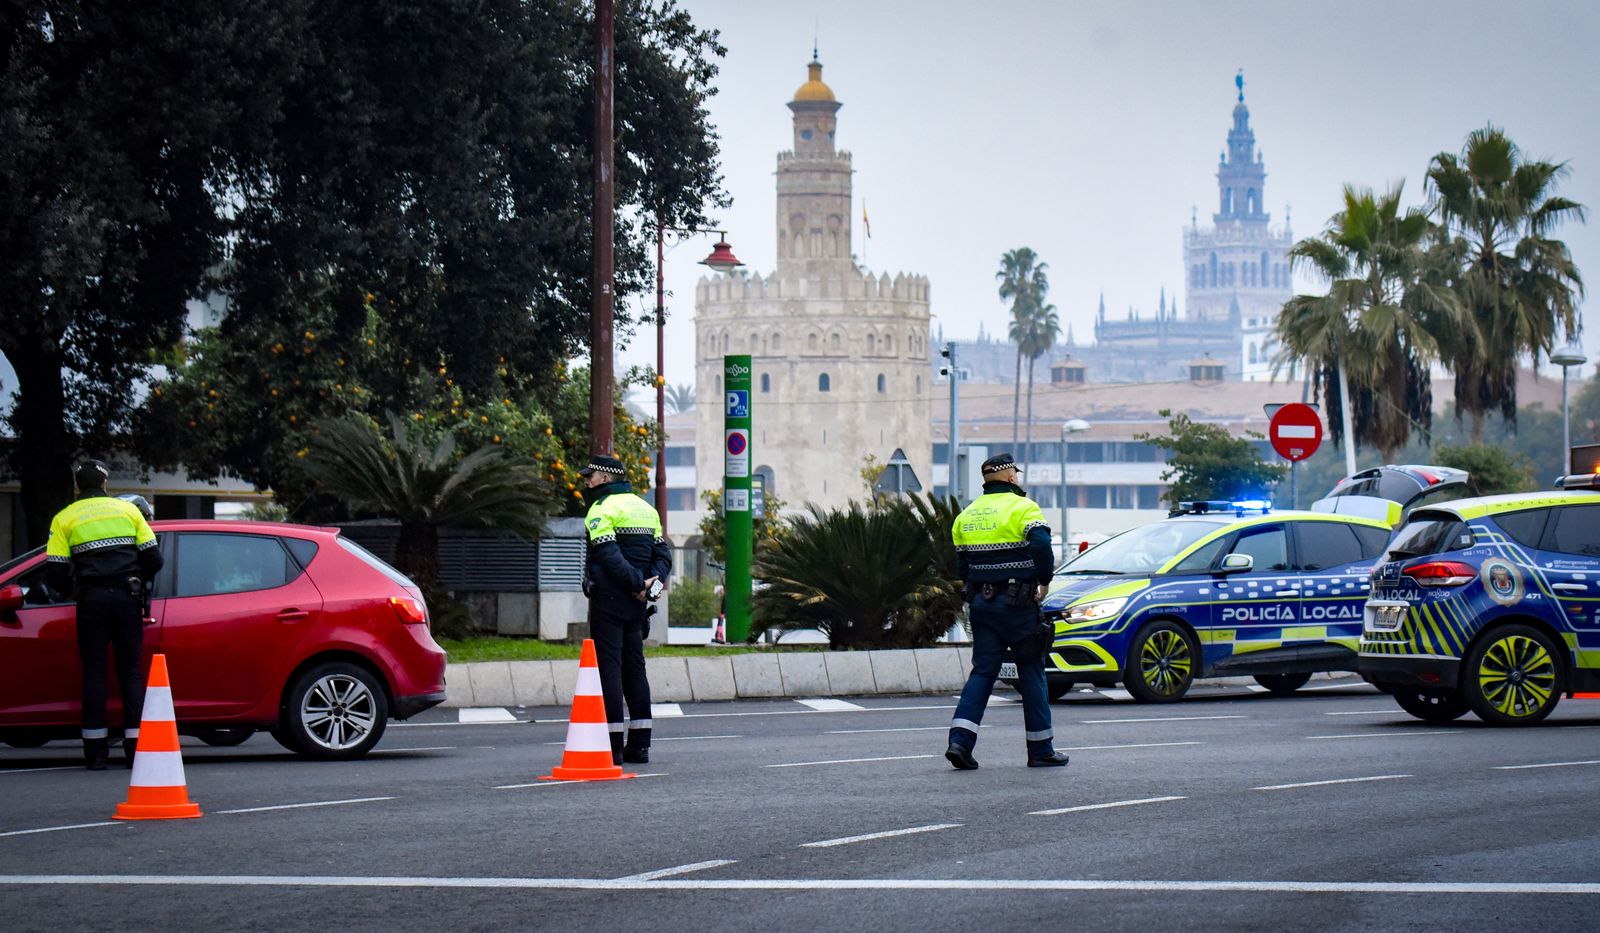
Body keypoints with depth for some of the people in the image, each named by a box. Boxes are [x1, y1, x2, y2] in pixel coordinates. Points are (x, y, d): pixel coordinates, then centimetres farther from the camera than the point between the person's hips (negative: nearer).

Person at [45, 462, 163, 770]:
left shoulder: (64, 519, 6)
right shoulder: (128, 510, 10)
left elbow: (57, 574, 0)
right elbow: (153, 559, 6)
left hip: (91, 600, -1)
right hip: (127, 599, 1)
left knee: (94, 673, 4)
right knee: (131, 672, 7)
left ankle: (96, 752, 0)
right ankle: (136, 747, 0)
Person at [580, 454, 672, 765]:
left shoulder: (602, 509, -9)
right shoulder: (645, 508, 16)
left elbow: (610, 556, -21)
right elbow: (663, 553, 12)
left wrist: (638, 584, -17)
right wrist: (654, 581, -2)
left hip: (608, 599, -7)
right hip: (636, 603, 8)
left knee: (609, 668, -5)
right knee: (634, 668, 12)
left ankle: (613, 746, -7)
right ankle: (639, 744, 12)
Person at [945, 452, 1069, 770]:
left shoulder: (967, 515, 11)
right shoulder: (1022, 508, -9)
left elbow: (961, 564, 13)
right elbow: (1041, 546, -22)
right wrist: (1043, 582, -8)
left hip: (981, 602, 5)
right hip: (1017, 603, -5)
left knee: (982, 672, 6)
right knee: (1031, 672, 5)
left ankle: (960, 740, -10)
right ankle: (1041, 749, 9)